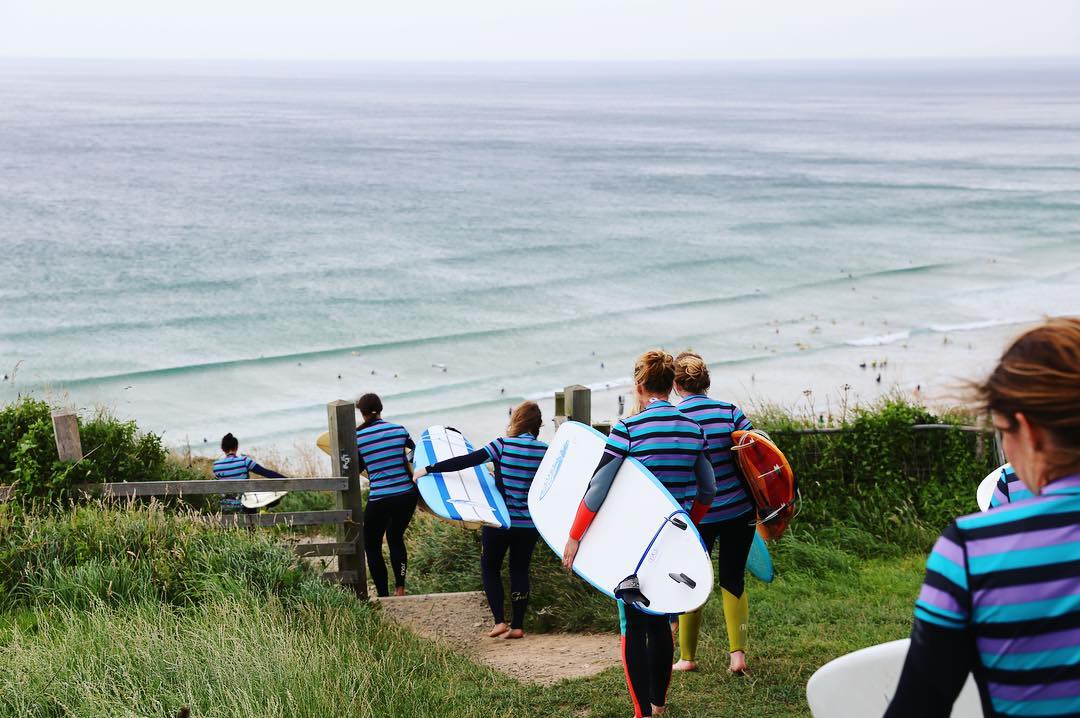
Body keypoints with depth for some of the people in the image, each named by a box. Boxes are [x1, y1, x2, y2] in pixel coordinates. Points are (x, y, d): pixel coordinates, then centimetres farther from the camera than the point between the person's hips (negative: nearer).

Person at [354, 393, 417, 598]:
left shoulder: (357, 437, -6)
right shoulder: (399, 429, 2)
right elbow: (415, 448, 22)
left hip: (379, 500, -4)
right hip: (407, 495, 4)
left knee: (372, 546, 14)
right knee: (396, 538, 25)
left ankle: (383, 596, 12)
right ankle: (400, 589, 23)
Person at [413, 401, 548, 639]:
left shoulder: (504, 445, -12)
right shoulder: (545, 451, -4)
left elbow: (467, 461, -15)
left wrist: (428, 469, -11)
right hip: (529, 522, 3)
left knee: (490, 567, 13)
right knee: (520, 570, 13)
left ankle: (499, 621, 4)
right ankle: (518, 625, 9)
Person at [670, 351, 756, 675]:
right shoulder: (730, 411, -4)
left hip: (696, 515, -2)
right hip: (740, 511, 2)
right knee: (733, 581, 14)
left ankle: (687, 657, 21)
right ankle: (737, 652, 4)